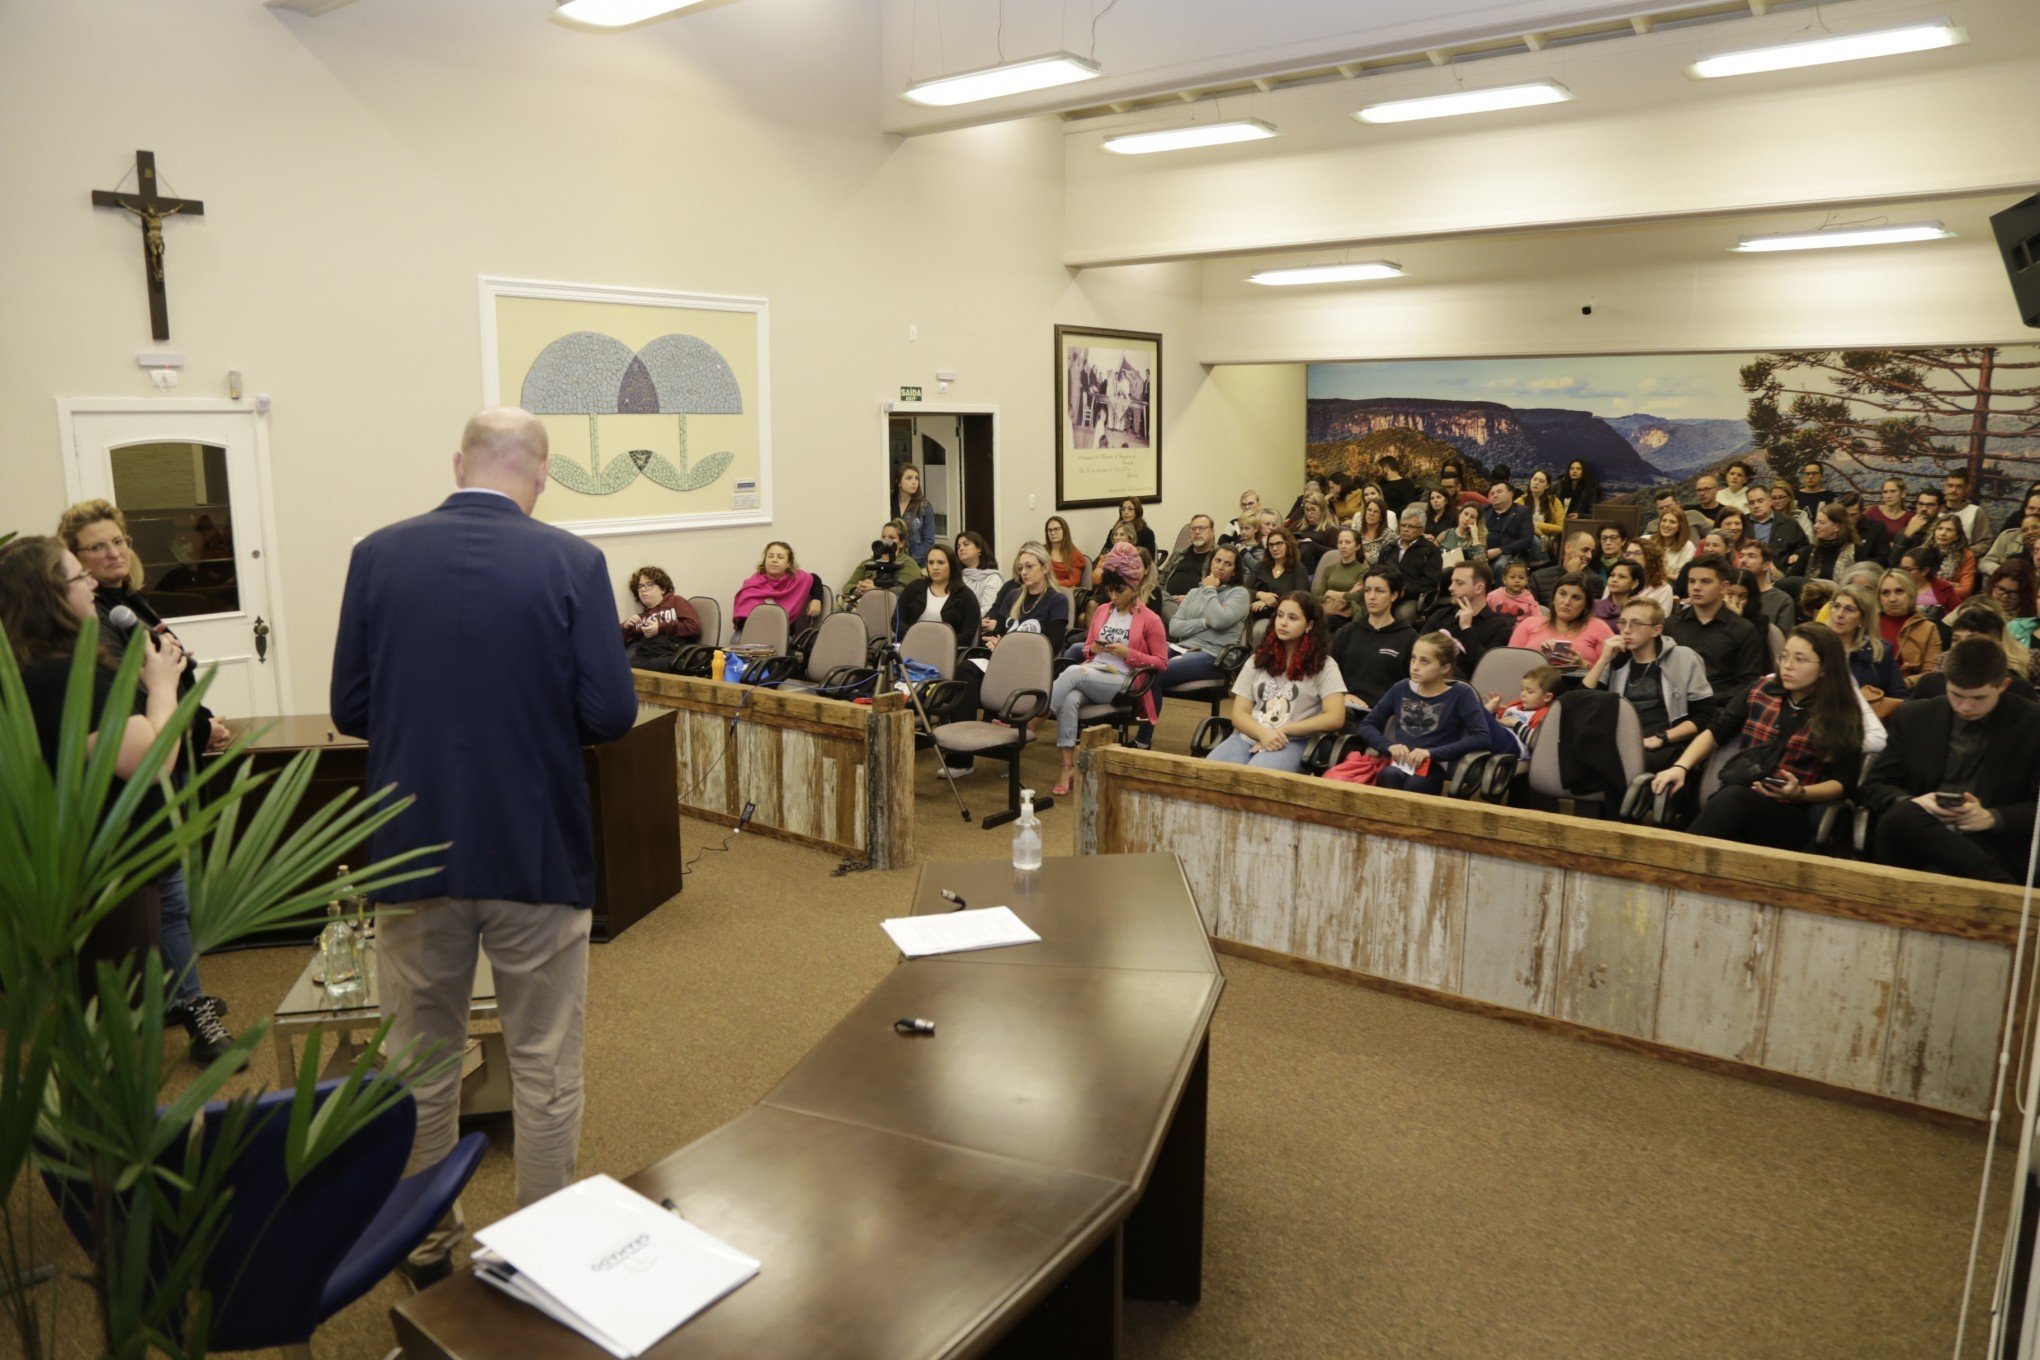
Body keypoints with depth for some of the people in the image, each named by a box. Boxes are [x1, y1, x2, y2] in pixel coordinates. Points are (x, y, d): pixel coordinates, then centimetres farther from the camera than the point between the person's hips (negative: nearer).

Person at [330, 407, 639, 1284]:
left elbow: (350, 708, 0)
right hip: (537, 851, -2)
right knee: (544, 1068, 12)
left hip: (414, 851, 2)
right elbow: (611, 714, -12)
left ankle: (427, 1251, 34)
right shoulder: (571, 563, -10)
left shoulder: (377, 556, -4)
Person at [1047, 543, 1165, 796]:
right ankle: (1068, 767, -35)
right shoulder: (1102, 611, 19)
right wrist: (1092, 648, 0)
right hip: (1090, 674, 4)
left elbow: (1161, 662, 3)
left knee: (1074, 672, -33)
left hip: (1122, 683, -4)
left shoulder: (1150, 620, 3)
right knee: (1069, 699, -34)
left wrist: (1128, 653, -11)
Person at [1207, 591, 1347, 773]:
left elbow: (1334, 718, -4)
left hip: (1291, 743, -3)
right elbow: (1239, 714, 10)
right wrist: (1263, 733, -12)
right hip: (1248, 737, 4)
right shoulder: (1258, 660, 17)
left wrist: (1283, 731, -8)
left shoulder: (1324, 666, 7)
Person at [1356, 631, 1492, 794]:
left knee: (1412, 786, -38)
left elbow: (1482, 738, -6)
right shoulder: (1401, 688, 16)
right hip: (1399, 763, 3)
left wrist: (1431, 753, -15)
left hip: (1433, 766, -3)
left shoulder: (1460, 693, 5)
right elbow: (1367, 725, 21)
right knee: (1389, 777, -35)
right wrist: (1389, 746, -1)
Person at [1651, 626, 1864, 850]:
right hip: (1730, 799, 3)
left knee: (1733, 798, -40)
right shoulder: (1761, 691, 13)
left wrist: (1799, 793, -16)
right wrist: (1680, 767, 3)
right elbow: (1715, 732, 19)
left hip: (1789, 816, -3)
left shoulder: (1842, 714, 4)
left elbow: (1843, 783, 3)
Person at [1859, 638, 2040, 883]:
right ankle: (2001, 883, -29)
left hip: (1991, 847, -3)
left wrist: (1991, 818, -16)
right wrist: (1912, 805, -11)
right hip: (1915, 843, 3)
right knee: (1901, 815, -36)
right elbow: (1873, 786, 11)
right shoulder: (1912, 717, 11)